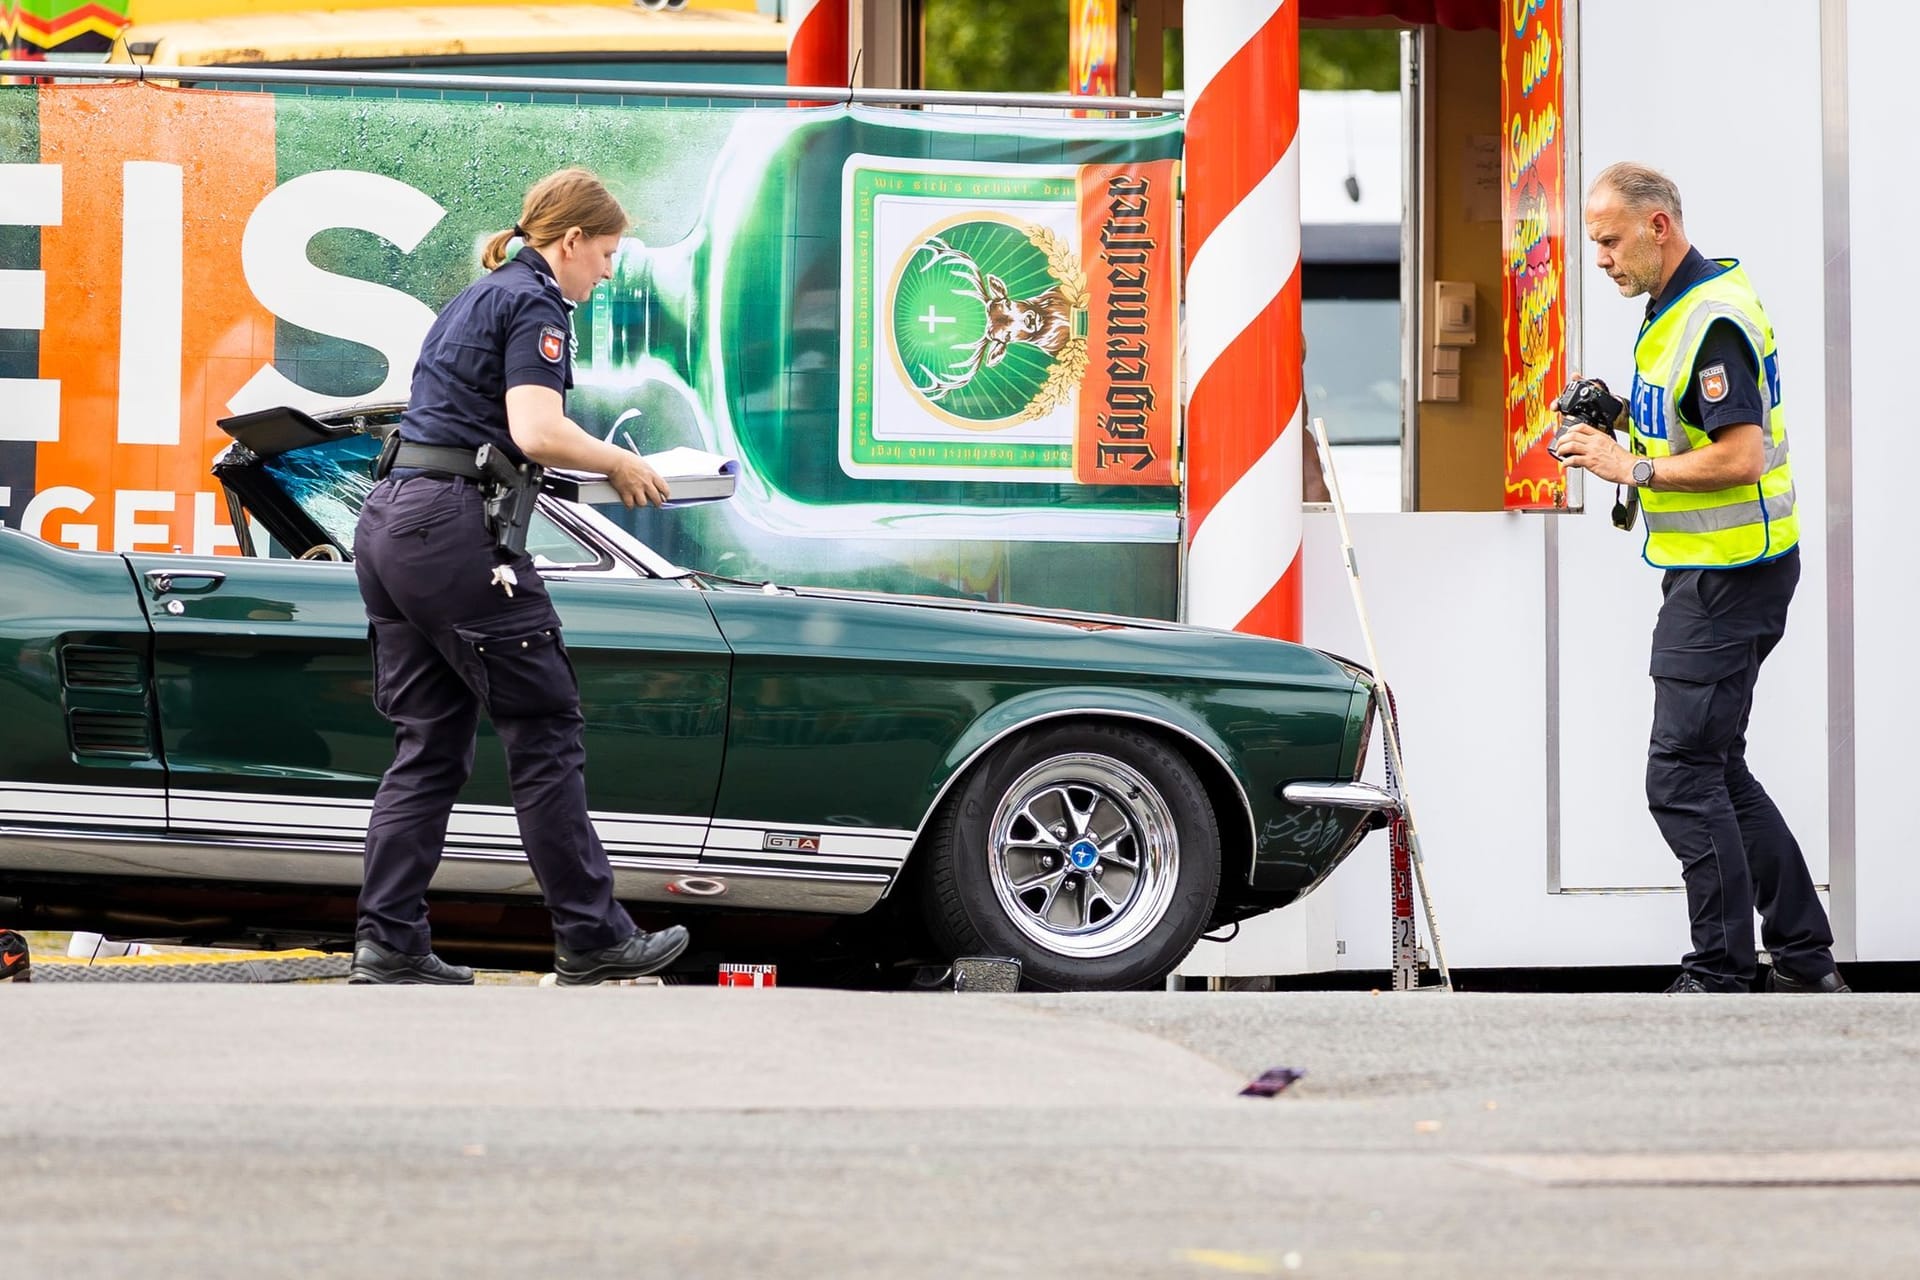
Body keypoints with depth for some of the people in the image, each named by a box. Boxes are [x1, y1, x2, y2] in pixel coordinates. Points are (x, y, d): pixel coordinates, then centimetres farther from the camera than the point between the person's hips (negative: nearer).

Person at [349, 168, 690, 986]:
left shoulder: (474, 300, 22)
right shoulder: (534, 305, -7)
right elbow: (537, 433, -19)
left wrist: (590, 465, 22)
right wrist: (621, 464, -4)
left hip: (388, 525, 9)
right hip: (455, 530, -9)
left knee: (428, 747, 9)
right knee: (545, 735, -2)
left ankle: (388, 944, 3)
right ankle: (591, 940, 1)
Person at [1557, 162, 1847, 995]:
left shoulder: (1713, 320, -19)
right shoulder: (1672, 308, 14)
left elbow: (1741, 456, -26)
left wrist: (1633, 468, -18)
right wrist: (1625, 419, 8)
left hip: (1728, 574, -11)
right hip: (1712, 571, 11)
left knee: (1684, 776, -9)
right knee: (1717, 771, 15)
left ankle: (1718, 977, -6)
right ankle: (1805, 962, 19)